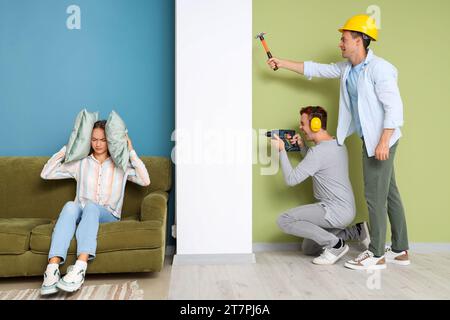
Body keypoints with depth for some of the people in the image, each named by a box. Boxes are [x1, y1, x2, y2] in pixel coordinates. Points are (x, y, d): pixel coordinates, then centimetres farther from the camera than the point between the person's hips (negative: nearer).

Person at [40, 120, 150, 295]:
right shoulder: (80, 162, 15)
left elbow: (145, 181, -5)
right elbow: (46, 174, 11)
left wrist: (131, 152, -5)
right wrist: (67, 148, 8)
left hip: (108, 215, -1)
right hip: (81, 214, 2)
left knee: (91, 207, -36)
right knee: (70, 206, -34)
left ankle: (79, 268, -54)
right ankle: (52, 269, -49)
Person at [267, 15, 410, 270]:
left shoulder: (379, 68, -16)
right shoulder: (346, 69, 10)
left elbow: (394, 107, -21)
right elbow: (315, 69, 21)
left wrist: (383, 143, -26)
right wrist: (282, 63, 23)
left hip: (382, 140, -9)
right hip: (370, 140, 9)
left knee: (375, 195, -5)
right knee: (389, 193, 12)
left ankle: (377, 255, 5)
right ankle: (400, 251, 22)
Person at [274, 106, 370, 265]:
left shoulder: (319, 151, -20)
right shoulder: (338, 144, 10)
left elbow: (291, 179, -19)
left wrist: (281, 150, -11)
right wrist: (302, 146, 11)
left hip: (336, 210, -10)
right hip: (346, 209, 10)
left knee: (284, 220, -18)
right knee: (308, 249, 19)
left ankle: (335, 244, -13)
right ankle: (357, 231, 16)